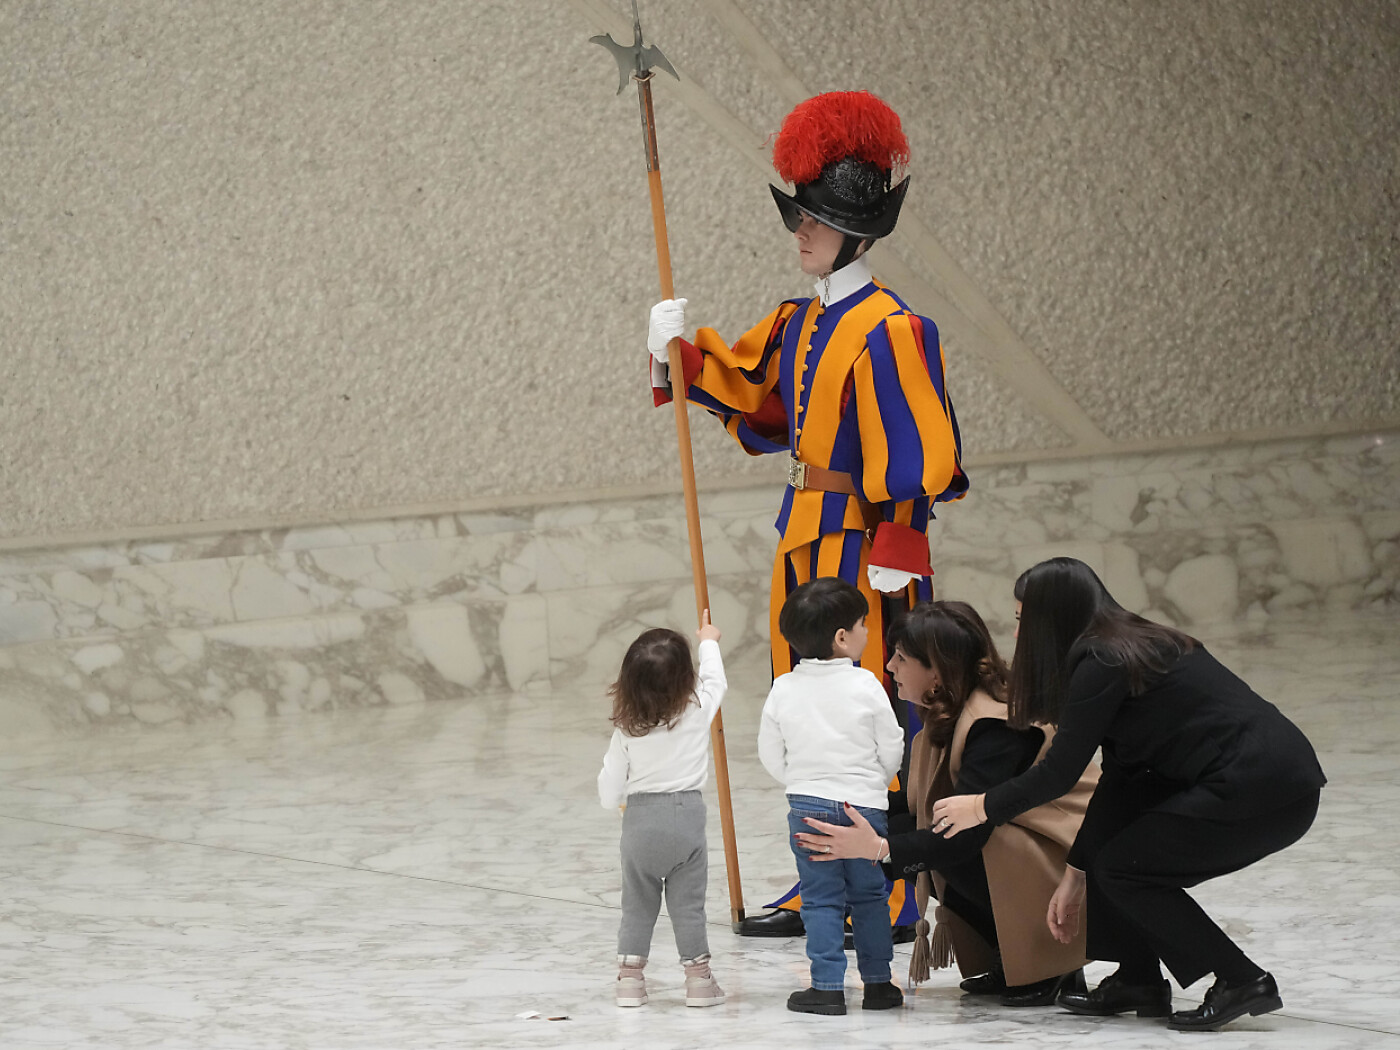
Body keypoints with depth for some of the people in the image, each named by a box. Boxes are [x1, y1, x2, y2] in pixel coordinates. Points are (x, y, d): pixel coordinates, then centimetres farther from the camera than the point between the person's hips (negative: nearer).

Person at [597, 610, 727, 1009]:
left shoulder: (627, 725, -4)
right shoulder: (697, 709, -7)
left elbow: (611, 780, 2)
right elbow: (713, 679, 15)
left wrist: (613, 802, 25)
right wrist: (708, 642, 34)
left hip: (639, 815, 1)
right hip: (687, 812, -1)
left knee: (637, 902, 11)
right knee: (688, 902, 5)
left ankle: (629, 977, 12)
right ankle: (698, 978, 9)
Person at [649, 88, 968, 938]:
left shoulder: (888, 331, -15)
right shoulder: (799, 323, 12)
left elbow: (909, 452, -17)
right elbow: (750, 397, 22)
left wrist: (895, 551, -20)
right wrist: (682, 353, 7)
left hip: (865, 543, -9)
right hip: (807, 538, 9)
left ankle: (889, 900, 1)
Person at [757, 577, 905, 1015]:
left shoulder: (783, 689, -3)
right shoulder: (866, 686, -10)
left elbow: (771, 755, 3)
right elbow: (892, 750, -3)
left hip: (807, 806, 1)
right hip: (865, 806, -1)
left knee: (821, 899, 6)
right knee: (870, 897, 11)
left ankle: (827, 986, 1)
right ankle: (877, 983, 16)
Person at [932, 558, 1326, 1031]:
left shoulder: (1101, 663, -8)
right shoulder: (1139, 645, 20)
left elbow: (1059, 772, -6)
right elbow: (1118, 777, 24)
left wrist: (982, 807, 10)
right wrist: (1077, 872, 26)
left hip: (1270, 791, -9)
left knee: (1122, 868, -1)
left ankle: (1241, 982, -2)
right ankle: (1139, 980, 17)